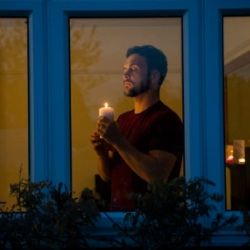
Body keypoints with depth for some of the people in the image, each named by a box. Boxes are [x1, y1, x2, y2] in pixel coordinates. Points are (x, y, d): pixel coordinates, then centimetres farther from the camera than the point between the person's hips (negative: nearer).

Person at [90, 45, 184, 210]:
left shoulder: (166, 119, -10)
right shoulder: (123, 119, 10)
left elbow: (157, 176, -21)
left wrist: (118, 141, -19)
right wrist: (102, 153, -4)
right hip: (118, 210, 5)